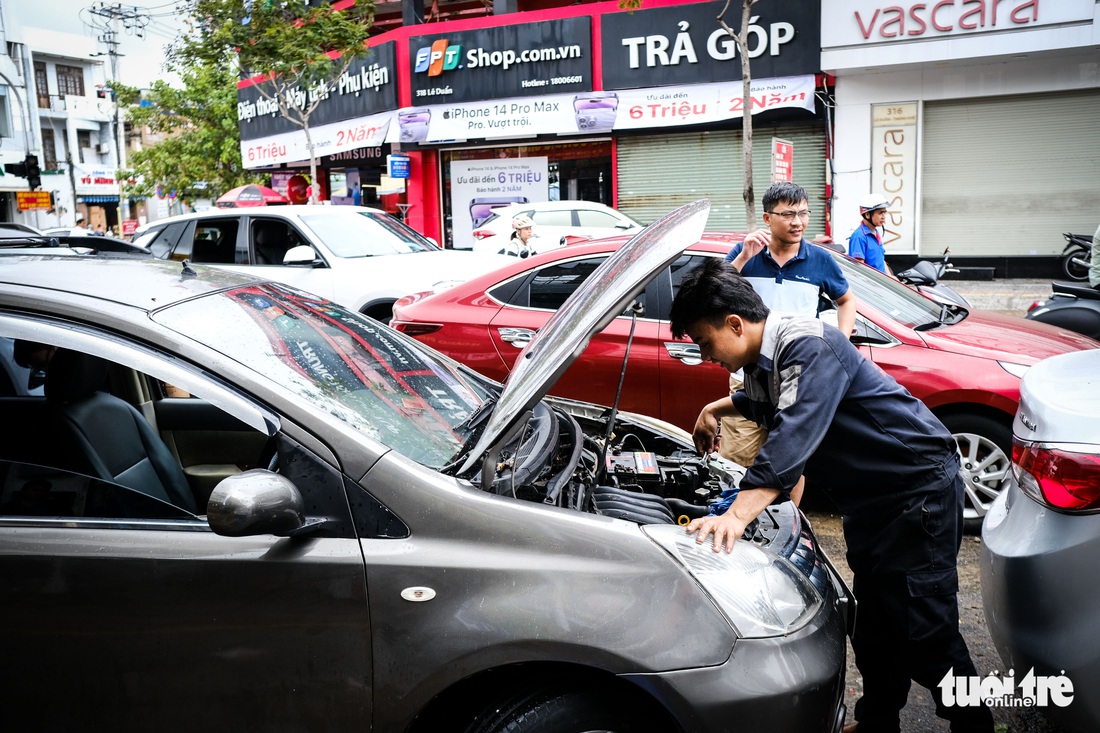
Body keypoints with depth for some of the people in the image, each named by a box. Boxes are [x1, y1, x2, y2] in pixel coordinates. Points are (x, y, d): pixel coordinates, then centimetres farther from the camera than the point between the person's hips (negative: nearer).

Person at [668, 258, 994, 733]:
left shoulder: (808, 346, -25)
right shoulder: (762, 361, 5)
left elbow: (793, 436, -39)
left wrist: (737, 515, -46)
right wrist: (719, 408, 19)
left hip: (919, 484, -9)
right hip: (868, 497, 9)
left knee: (922, 627, -6)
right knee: (873, 621, 16)